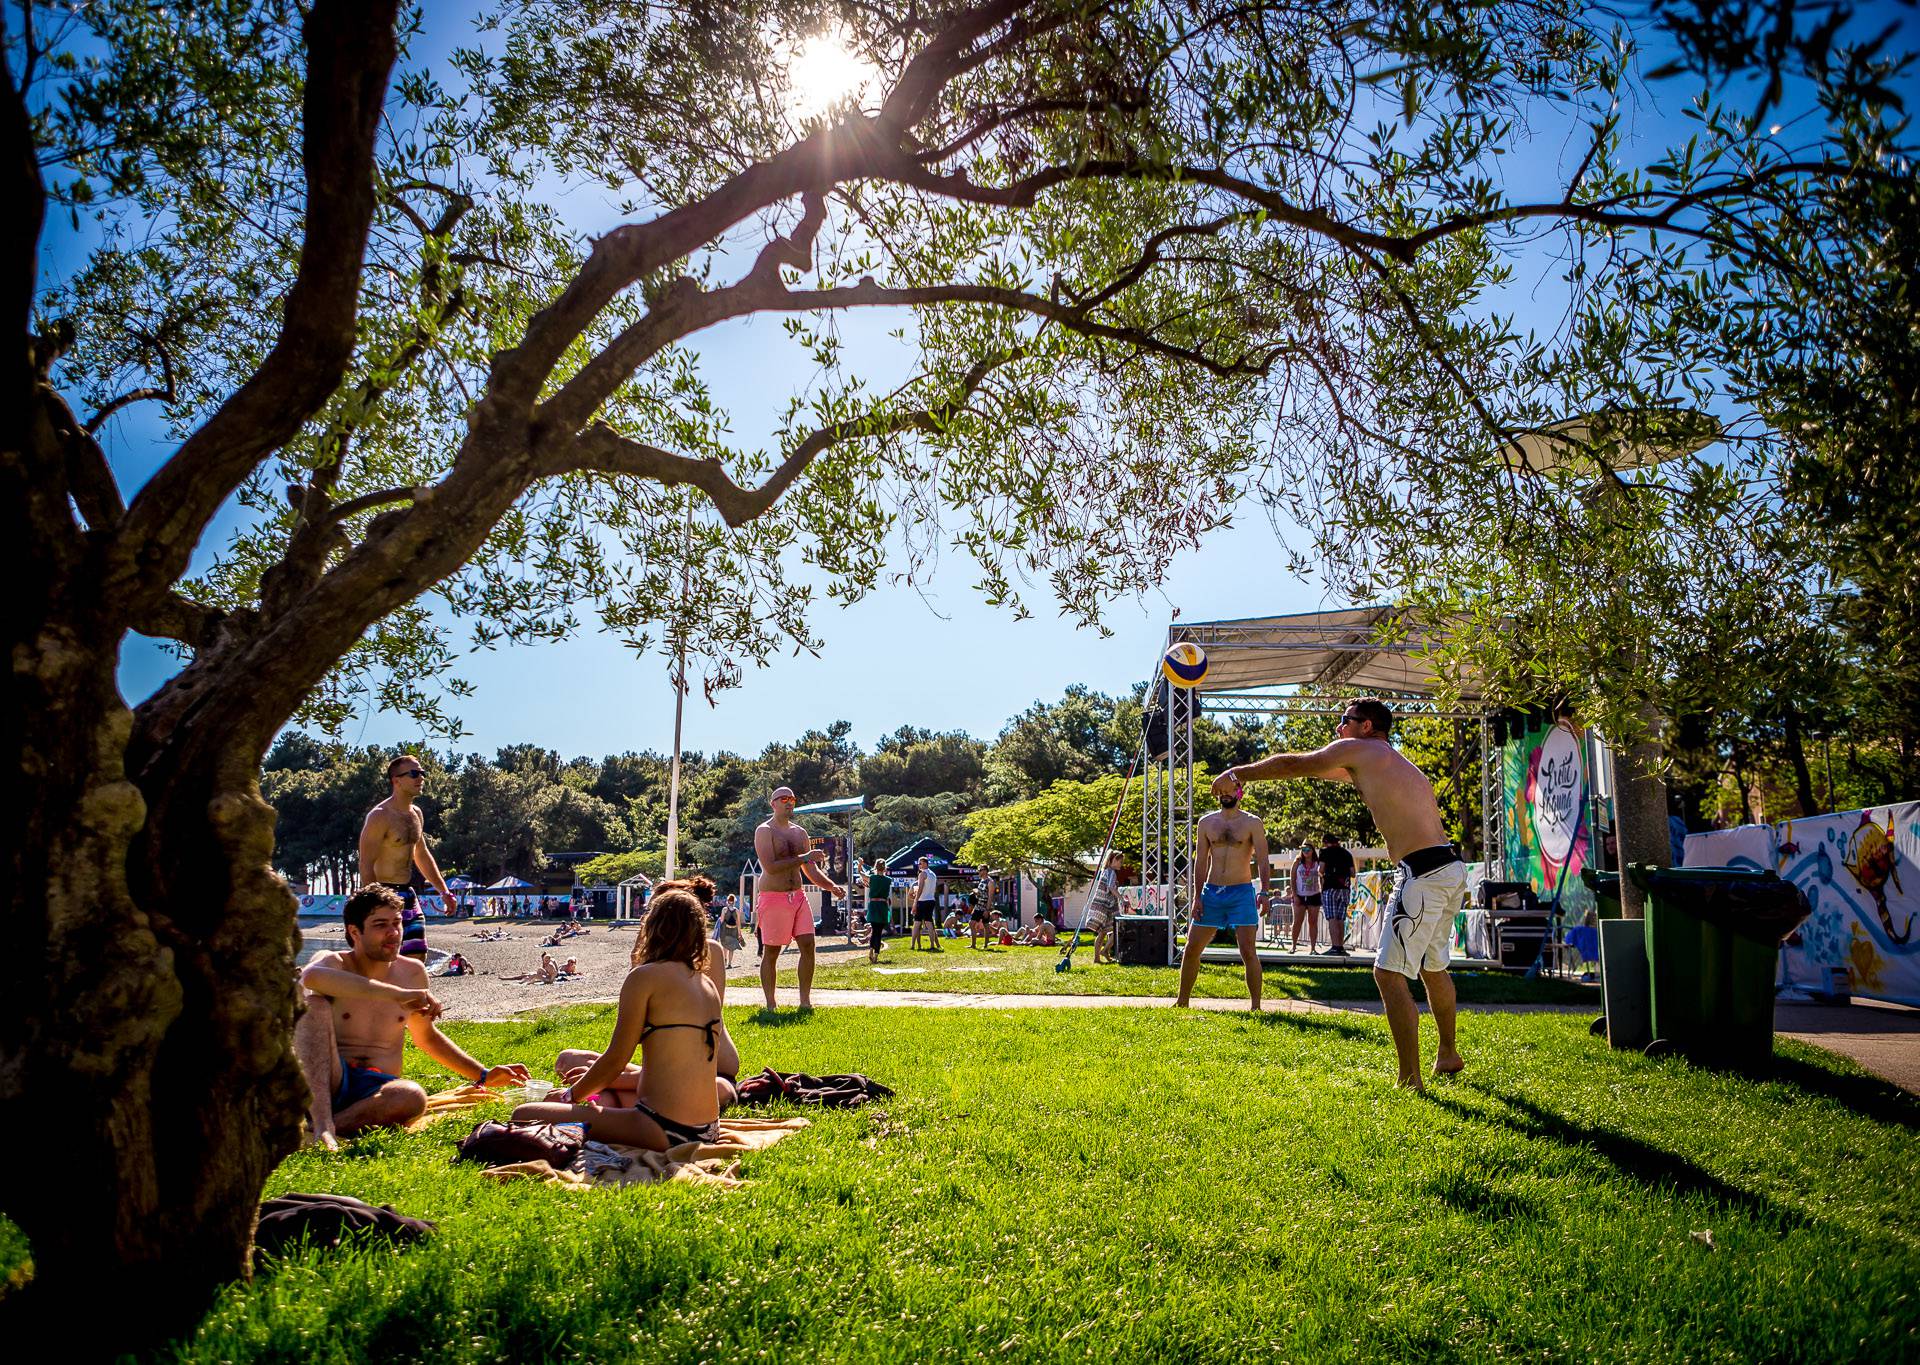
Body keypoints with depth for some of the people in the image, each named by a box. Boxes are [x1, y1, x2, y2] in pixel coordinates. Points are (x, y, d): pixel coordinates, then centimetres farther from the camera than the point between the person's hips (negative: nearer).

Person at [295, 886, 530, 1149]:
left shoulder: (413, 973, 12)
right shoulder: (332, 963, -3)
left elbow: (427, 1037, 27)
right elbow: (310, 977, -31)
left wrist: (483, 1075, 22)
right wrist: (398, 995, -37)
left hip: (376, 1090, 2)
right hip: (324, 1084, -2)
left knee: (412, 1097, -34)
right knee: (314, 1004, -28)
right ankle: (322, 1122, -41)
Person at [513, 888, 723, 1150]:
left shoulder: (645, 976, -8)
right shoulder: (709, 985, 14)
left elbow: (616, 1059, -6)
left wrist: (571, 1095, 12)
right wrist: (603, 1081, 28)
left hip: (664, 1131, -8)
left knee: (524, 1116, -6)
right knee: (607, 1092, 35)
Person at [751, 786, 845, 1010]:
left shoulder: (800, 833, 15)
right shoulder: (765, 831, -5)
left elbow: (811, 871, 17)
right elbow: (770, 867, -19)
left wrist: (832, 886, 1)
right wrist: (804, 858, -20)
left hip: (798, 896, 6)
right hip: (773, 897, -6)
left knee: (808, 945, -3)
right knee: (771, 952, 0)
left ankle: (805, 1002, 4)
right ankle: (770, 1006, 9)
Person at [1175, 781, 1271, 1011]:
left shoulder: (1252, 823, 0)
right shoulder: (1207, 823, 9)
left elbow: (1263, 861, -7)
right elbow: (1200, 862, 9)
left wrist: (1265, 891, -21)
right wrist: (1198, 897, 2)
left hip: (1241, 893, -3)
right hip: (1211, 892, 3)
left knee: (1248, 952, -8)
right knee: (1191, 949, 4)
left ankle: (1256, 1006, 1)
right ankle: (1182, 1002, 17)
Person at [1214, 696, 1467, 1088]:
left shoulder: (1358, 750, -2)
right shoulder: (1392, 763, 25)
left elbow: (1292, 765, 4)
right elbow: (1320, 769, 38)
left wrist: (1236, 773, 15)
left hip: (1423, 874, -10)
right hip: (1451, 869, 10)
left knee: (1389, 973, -6)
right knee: (1432, 967, 25)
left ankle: (1410, 1081, -5)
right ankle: (1448, 1056, 40)